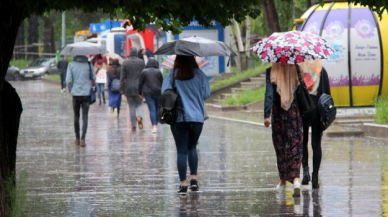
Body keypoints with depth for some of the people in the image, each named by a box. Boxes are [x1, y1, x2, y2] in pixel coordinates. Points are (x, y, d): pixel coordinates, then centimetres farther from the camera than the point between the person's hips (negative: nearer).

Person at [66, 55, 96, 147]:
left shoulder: (71, 65, -4)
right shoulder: (88, 65, -4)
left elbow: (68, 80, -5)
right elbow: (93, 79, 2)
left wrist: (71, 90, 12)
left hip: (75, 94, 1)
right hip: (86, 94, -1)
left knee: (76, 116, 15)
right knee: (85, 117, -1)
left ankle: (77, 139, 20)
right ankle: (82, 139, -12)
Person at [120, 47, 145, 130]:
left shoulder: (125, 63, -4)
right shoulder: (141, 62, -2)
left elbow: (122, 77, -4)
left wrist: (121, 89, 1)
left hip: (129, 87, 0)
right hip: (139, 87, 0)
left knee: (132, 106, 6)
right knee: (139, 104, 12)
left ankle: (133, 125, 5)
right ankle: (139, 117, -18)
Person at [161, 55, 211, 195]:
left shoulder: (171, 75, -3)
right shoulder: (198, 74, -1)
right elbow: (206, 93, -1)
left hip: (178, 118, -1)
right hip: (197, 118, 1)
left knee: (181, 150, 3)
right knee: (192, 147, 19)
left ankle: (183, 184, -1)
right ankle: (193, 179, 8)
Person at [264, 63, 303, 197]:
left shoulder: (271, 72, -6)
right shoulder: (296, 70, -3)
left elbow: (269, 94, -12)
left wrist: (266, 115, -14)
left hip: (278, 112, 0)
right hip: (295, 110, 0)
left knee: (280, 146, 14)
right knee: (295, 146, 0)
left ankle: (283, 181, 23)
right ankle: (296, 178, -21)